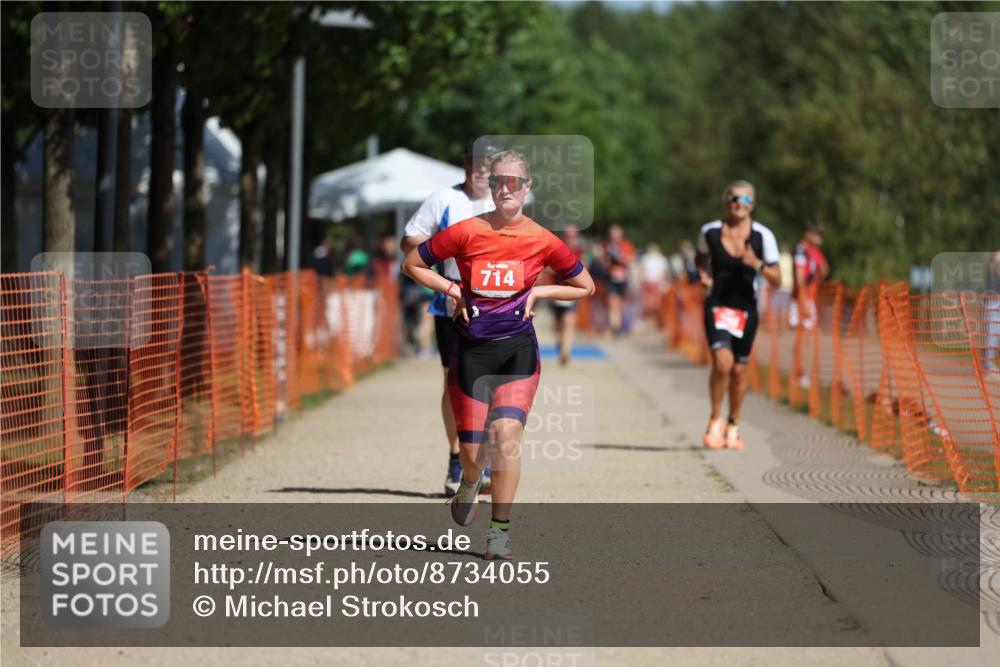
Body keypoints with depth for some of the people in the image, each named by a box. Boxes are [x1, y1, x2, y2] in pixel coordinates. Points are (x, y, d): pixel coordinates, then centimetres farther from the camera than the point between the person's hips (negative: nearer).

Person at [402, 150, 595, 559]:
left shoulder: (542, 241, -2)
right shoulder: (466, 233, -5)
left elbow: (585, 287, 11)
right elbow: (412, 264, 7)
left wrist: (538, 292, -1)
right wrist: (453, 290, -4)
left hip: (517, 350, 0)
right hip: (471, 350, 0)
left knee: (506, 434, -20)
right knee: (472, 452, 3)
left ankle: (500, 530, -10)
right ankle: (469, 486, 40)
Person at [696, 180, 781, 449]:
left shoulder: (763, 236, -6)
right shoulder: (710, 231, -4)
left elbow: (776, 280, -5)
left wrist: (757, 265, -23)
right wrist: (703, 274, -3)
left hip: (746, 310, 1)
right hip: (717, 305, -1)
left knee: (739, 370, 8)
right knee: (722, 362, -20)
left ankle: (733, 425, 28)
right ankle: (715, 421, -3)